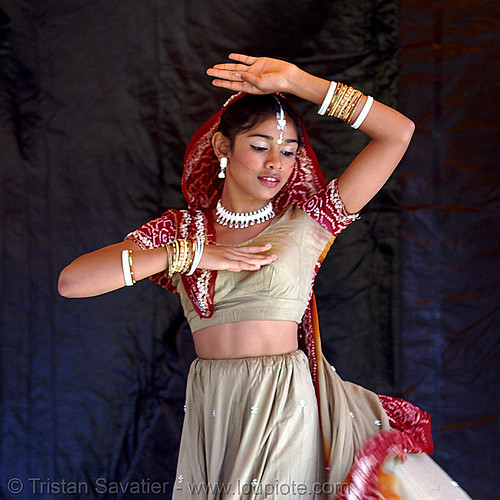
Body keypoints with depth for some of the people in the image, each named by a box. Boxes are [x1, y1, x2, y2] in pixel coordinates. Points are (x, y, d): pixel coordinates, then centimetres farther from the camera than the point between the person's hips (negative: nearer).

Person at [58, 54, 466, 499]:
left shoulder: (306, 223, 2)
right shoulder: (181, 230, 5)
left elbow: (398, 132, -3)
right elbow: (71, 282, -6)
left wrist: (294, 81, -4)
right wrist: (194, 254, -11)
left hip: (285, 409, -1)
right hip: (210, 416, 2)